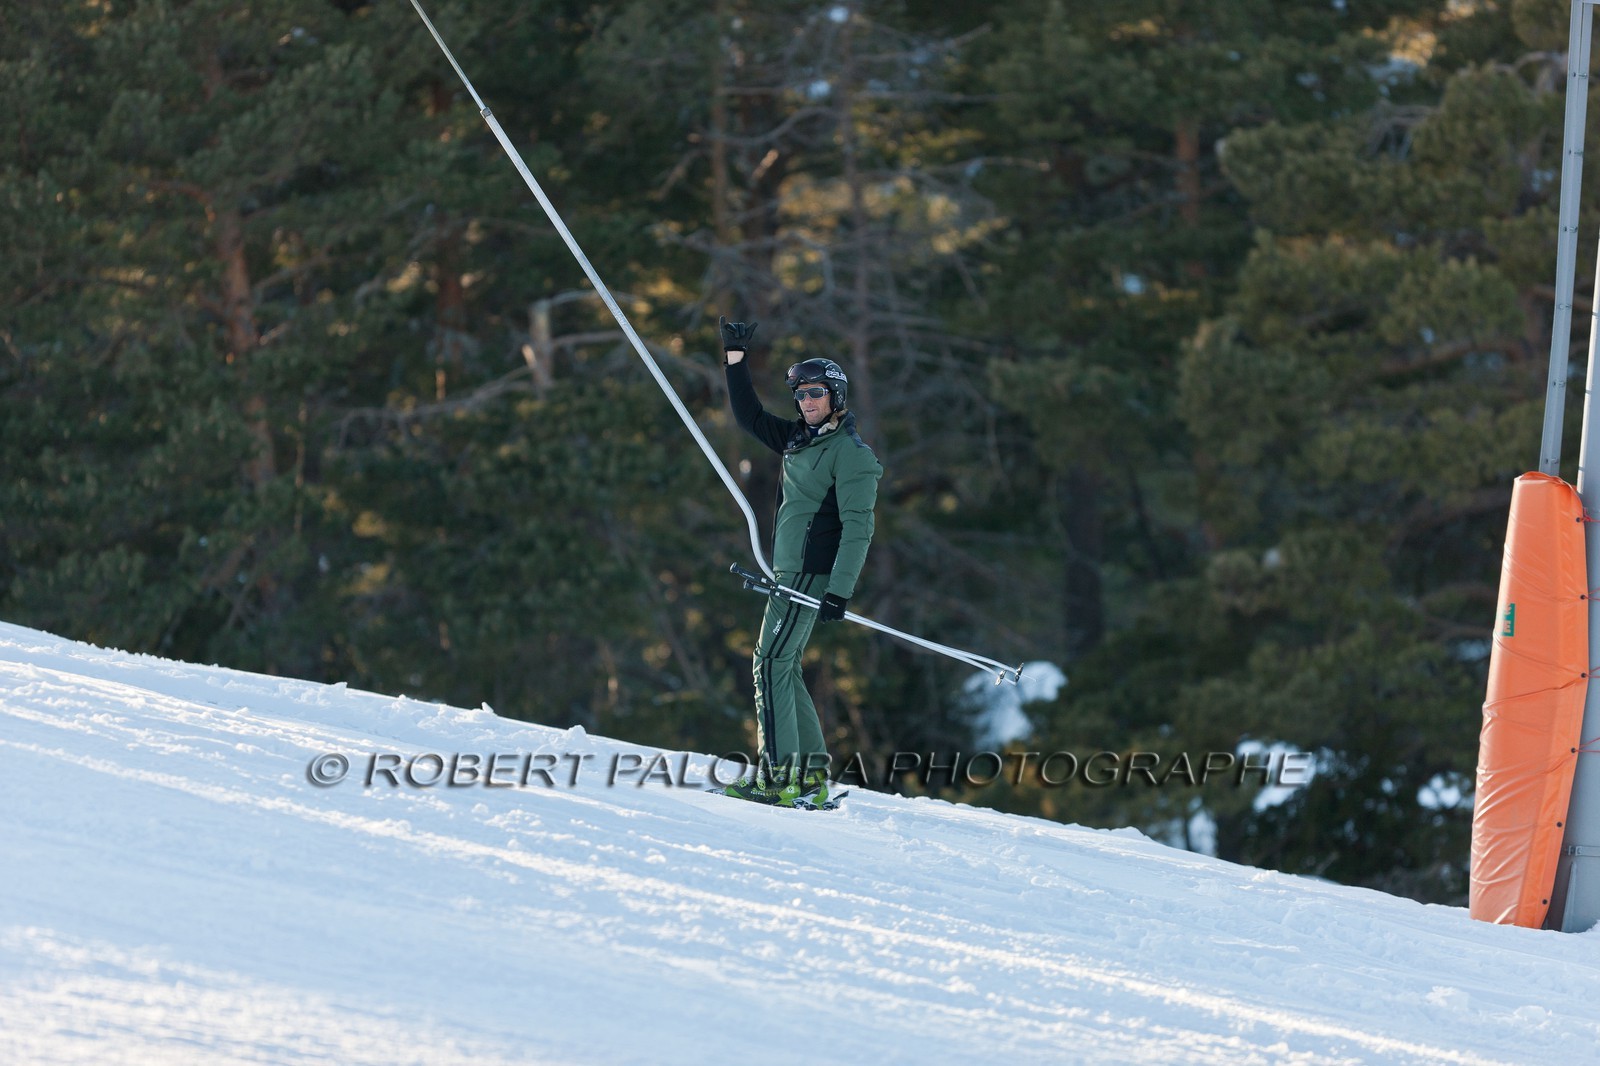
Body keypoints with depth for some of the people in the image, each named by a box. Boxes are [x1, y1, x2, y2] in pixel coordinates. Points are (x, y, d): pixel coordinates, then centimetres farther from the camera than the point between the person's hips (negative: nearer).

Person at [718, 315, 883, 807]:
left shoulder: (849, 452, -11)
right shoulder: (802, 440, 15)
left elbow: (858, 527, -17)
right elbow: (751, 418, 27)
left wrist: (839, 590, -23)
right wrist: (735, 359, 20)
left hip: (811, 574, -9)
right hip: (790, 572, 9)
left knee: (771, 662, -13)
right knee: (784, 667, 10)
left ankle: (776, 774, -17)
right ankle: (812, 774, 11)